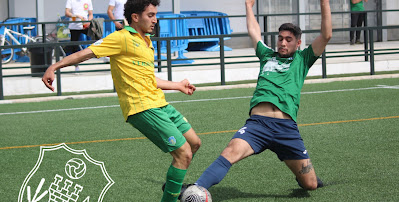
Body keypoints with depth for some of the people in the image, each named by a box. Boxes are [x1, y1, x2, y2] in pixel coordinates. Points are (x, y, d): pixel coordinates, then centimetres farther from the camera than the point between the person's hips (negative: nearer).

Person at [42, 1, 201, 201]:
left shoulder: (145, 42, 19)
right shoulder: (122, 38, -8)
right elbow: (86, 53, -12)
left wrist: (178, 85, 41)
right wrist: (53, 67, -20)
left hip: (159, 104, 9)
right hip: (143, 108, -9)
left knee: (194, 143, 16)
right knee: (183, 153, -12)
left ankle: (172, 186, 33)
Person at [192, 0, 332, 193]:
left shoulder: (302, 59, 19)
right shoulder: (267, 55, 26)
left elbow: (326, 35, 10)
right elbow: (253, 31, 41)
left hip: (286, 127, 0)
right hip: (257, 123, 1)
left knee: (311, 184, 2)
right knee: (231, 152, -30)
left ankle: (303, 176, 40)